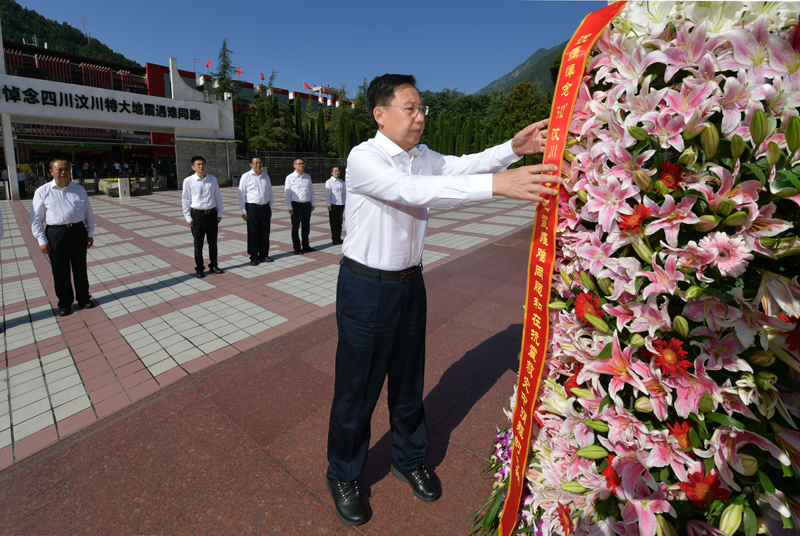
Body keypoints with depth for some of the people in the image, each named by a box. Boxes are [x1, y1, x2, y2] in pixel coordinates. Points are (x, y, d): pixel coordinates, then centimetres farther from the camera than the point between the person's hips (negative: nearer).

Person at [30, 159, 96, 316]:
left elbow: (88, 213, 13)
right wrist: (42, 240, -4)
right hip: (55, 234, -1)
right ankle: (64, 303, 18)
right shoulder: (42, 191, 1)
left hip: (78, 231, 1)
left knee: (80, 268, 10)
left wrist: (90, 233, 9)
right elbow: (36, 218, 2)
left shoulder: (79, 190, 8)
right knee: (60, 271, 5)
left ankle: (83, 299, 23)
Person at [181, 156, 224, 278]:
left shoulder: (212, 179, 4)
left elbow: (218, 197, 9)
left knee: (213, 242, 12)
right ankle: (199, 269, 19)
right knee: (198, 244, 6)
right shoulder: (188, 181, -4)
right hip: (197, 214, -2)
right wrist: (188, 217, -4)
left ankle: (213, 266, 26)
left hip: (212, 213, 3)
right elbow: (185, 200, -1)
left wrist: (219, 213, 8)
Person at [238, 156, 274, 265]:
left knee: (265, 233, 8)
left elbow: (270, 192, 20)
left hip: (265, 207, 4)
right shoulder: (246, 176, -3)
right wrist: (244, 211, -7)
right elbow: (241, 194, -3)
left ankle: (263, 255, 21)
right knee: (253, 234, 1)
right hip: (252, 208, -4)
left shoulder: (266, 176, 12)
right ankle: (254, 257, 11)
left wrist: (270, 207, 17)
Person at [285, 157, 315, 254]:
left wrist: (312, 204, 12)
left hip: (307, 205, 5)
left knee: (306, 226, 13)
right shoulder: (290, 177, -4)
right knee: (295, 227, 4)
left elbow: (311, 190, 17)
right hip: (296, 205, -5)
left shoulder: (307, 176, 11)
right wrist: (290, 207, -10)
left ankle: (305, 246, 26)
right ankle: (297, 248, 13)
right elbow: (287, 193, -5)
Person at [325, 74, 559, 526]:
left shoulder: (422, 156, 7)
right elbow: (412, 191, -33)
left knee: (409, 378, 20)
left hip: (410, 283, 6)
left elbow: (464, 165, -4)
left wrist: (513, 149, -22)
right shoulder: (363, 158, -16)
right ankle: (343, 476, 38)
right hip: (367, 286, -6)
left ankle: (409, 459, 47)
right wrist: (497, 184, -41)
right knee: (357, 388, 9)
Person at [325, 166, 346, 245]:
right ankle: (334, 239, 10)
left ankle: (338, 238, 18)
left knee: (339, 221, 9)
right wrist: (328, 205, -10)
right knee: (333, 222, 2)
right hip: (333, 204, -5)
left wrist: (345, 203, 13)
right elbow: (327, 194, -6)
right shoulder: (329, 182, -4)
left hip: (341, 204, 5)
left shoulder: (341, 181, 11)